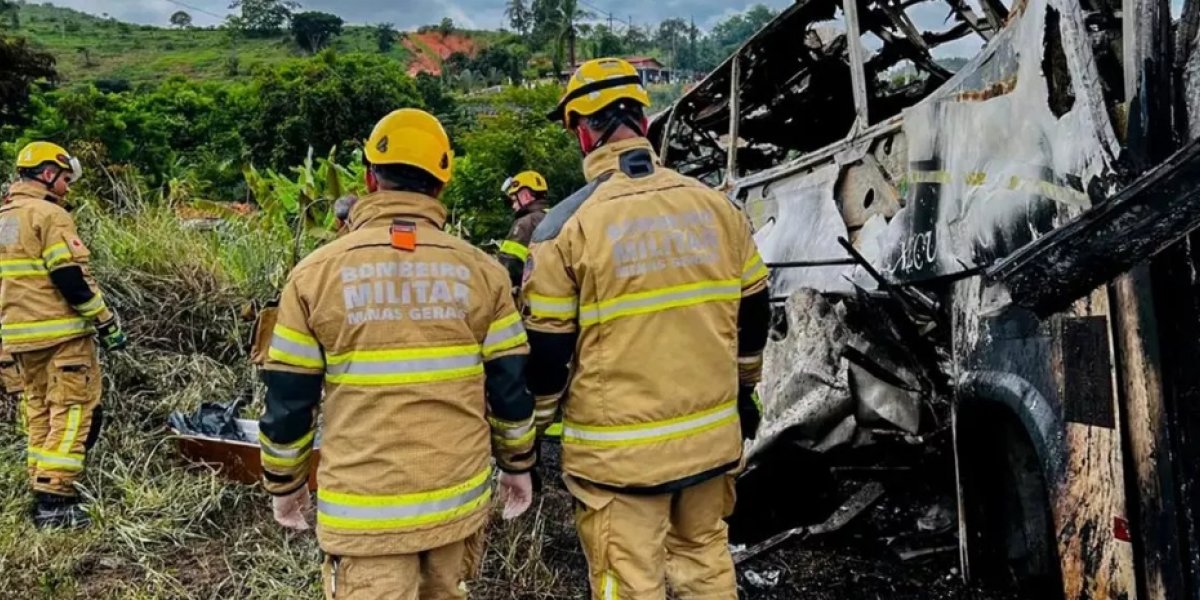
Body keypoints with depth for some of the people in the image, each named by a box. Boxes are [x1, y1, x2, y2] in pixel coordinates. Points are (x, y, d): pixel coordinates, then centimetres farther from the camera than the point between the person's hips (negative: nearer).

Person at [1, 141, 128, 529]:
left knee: (39, 413, 15)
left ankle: (43, 494, 19)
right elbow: (71, 278, -17)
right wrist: (107, 321, -12)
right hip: (60, 332, -9)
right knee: (72, 411, -5)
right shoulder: (49, 215, -11)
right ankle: (55, 499, -9)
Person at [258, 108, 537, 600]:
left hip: (364, 506, -2)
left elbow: (288, 400, -2)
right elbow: (509, 386, 1)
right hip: (457, 495, 3)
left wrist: (284, 483, 13)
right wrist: (517, 464, 16)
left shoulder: (317, 272, -7)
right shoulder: (479, 270, -3)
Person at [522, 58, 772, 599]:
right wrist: (744, 389, 26)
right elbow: (752, 314, 10)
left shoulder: (568, 224, -12)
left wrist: (533, 433, 8)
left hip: (619, 450, -4)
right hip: (712, 436, 4)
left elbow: (546, 349, -8)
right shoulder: (717, 206, 0)